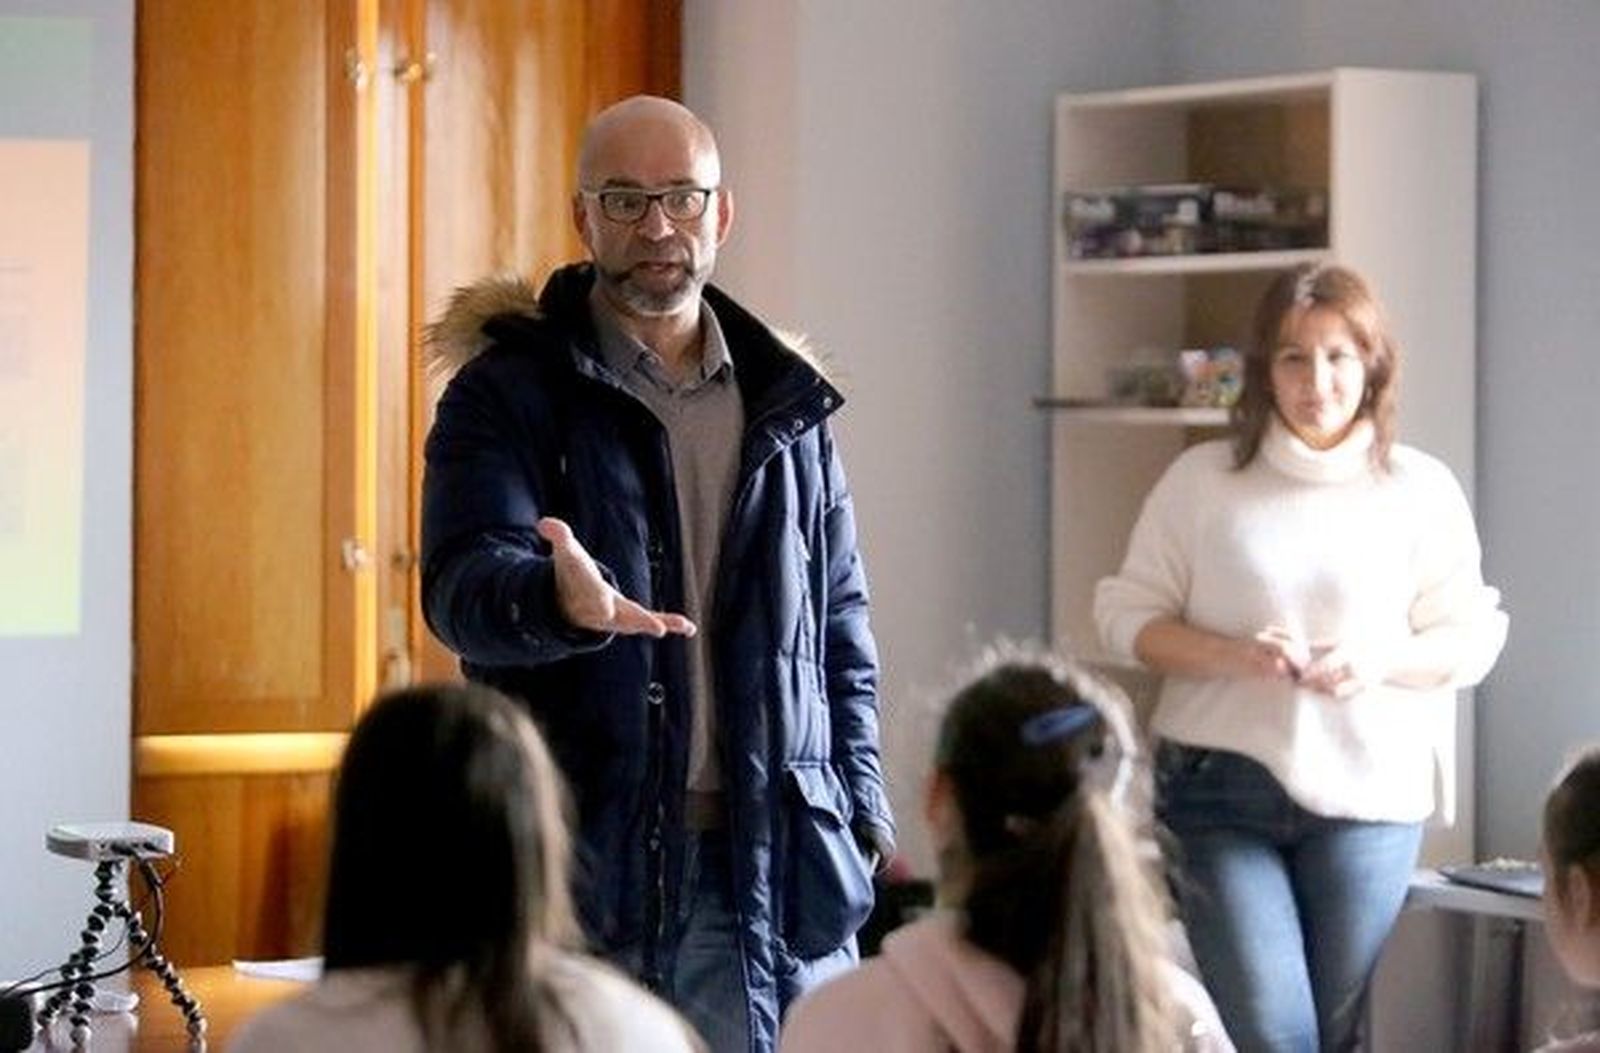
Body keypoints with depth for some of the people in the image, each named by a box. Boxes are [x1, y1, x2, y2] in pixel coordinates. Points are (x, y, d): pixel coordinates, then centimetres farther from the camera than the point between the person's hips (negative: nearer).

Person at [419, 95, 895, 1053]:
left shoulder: (787, 404, 15)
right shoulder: (509, 391, 0)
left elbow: (842, 622, 19)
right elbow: (462, 581, -14)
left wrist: (861, 813, 9)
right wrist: (560, 600, -37)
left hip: (770, 867, 4)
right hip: (576, 863, -3)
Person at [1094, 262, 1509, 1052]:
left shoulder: (1422, 491, 4)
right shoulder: (1202, 480, 4)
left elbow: (1470, 639, 6)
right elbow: (1127, 614, 4)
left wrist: (1382, 661, -15)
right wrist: (1232, 656, -14)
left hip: (1369, 790, 1)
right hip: (1220, 784, -1)